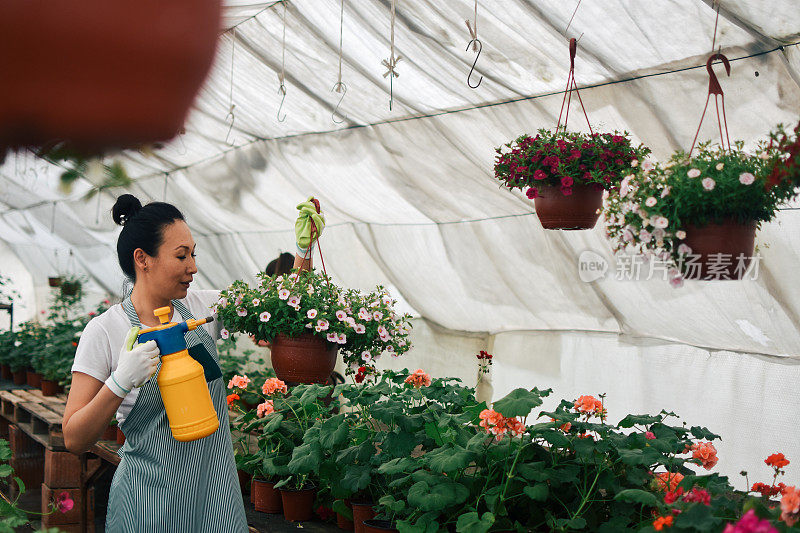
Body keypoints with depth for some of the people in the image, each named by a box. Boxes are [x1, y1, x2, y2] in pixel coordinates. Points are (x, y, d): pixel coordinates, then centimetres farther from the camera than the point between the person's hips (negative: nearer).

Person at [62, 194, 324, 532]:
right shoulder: (105, 331, -11)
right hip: (150, 503, -4)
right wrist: (121, 382, -26)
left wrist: (304, 250, -6)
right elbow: (74, 440, -11)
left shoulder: (202, 308, 1)